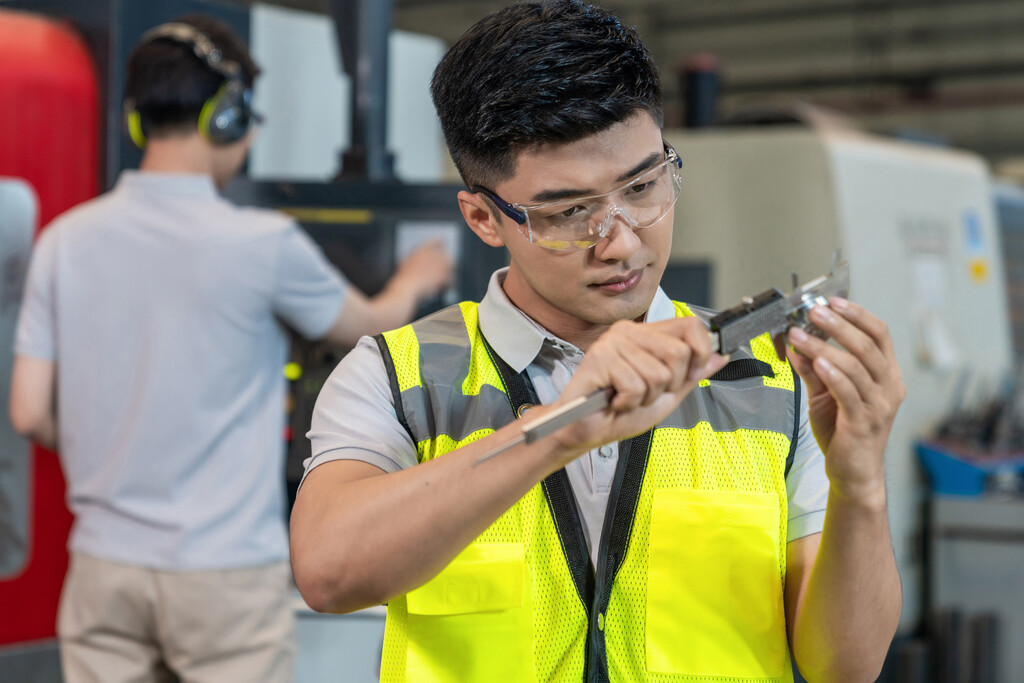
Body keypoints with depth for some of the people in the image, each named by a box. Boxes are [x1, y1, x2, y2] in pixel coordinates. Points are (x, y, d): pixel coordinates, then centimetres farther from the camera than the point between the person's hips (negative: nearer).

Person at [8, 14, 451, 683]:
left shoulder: (65, 241, -1)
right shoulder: (263, 244, -12)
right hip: (225, 572, -4)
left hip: (104, 562, 4)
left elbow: (30, 414, 1)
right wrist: (417, 279, 28)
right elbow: (370, 326, 6)